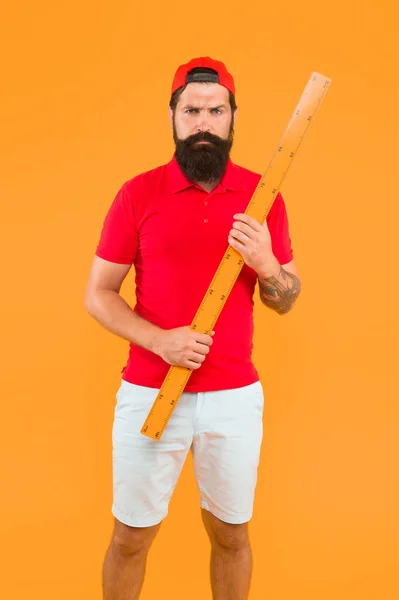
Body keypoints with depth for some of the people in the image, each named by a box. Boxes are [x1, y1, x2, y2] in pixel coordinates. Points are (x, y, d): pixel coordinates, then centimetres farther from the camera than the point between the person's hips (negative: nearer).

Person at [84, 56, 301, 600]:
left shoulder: (262, 195, 1)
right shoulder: (138, 194, -4)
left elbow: (286, 301, 5)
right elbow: (97, 295, -2)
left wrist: (265, 263, -17)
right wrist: (159, 340, -18)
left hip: (236, 396, 2)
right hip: (148, 394, -1)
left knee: (231, 534, 17)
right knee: (130, 536, 13)